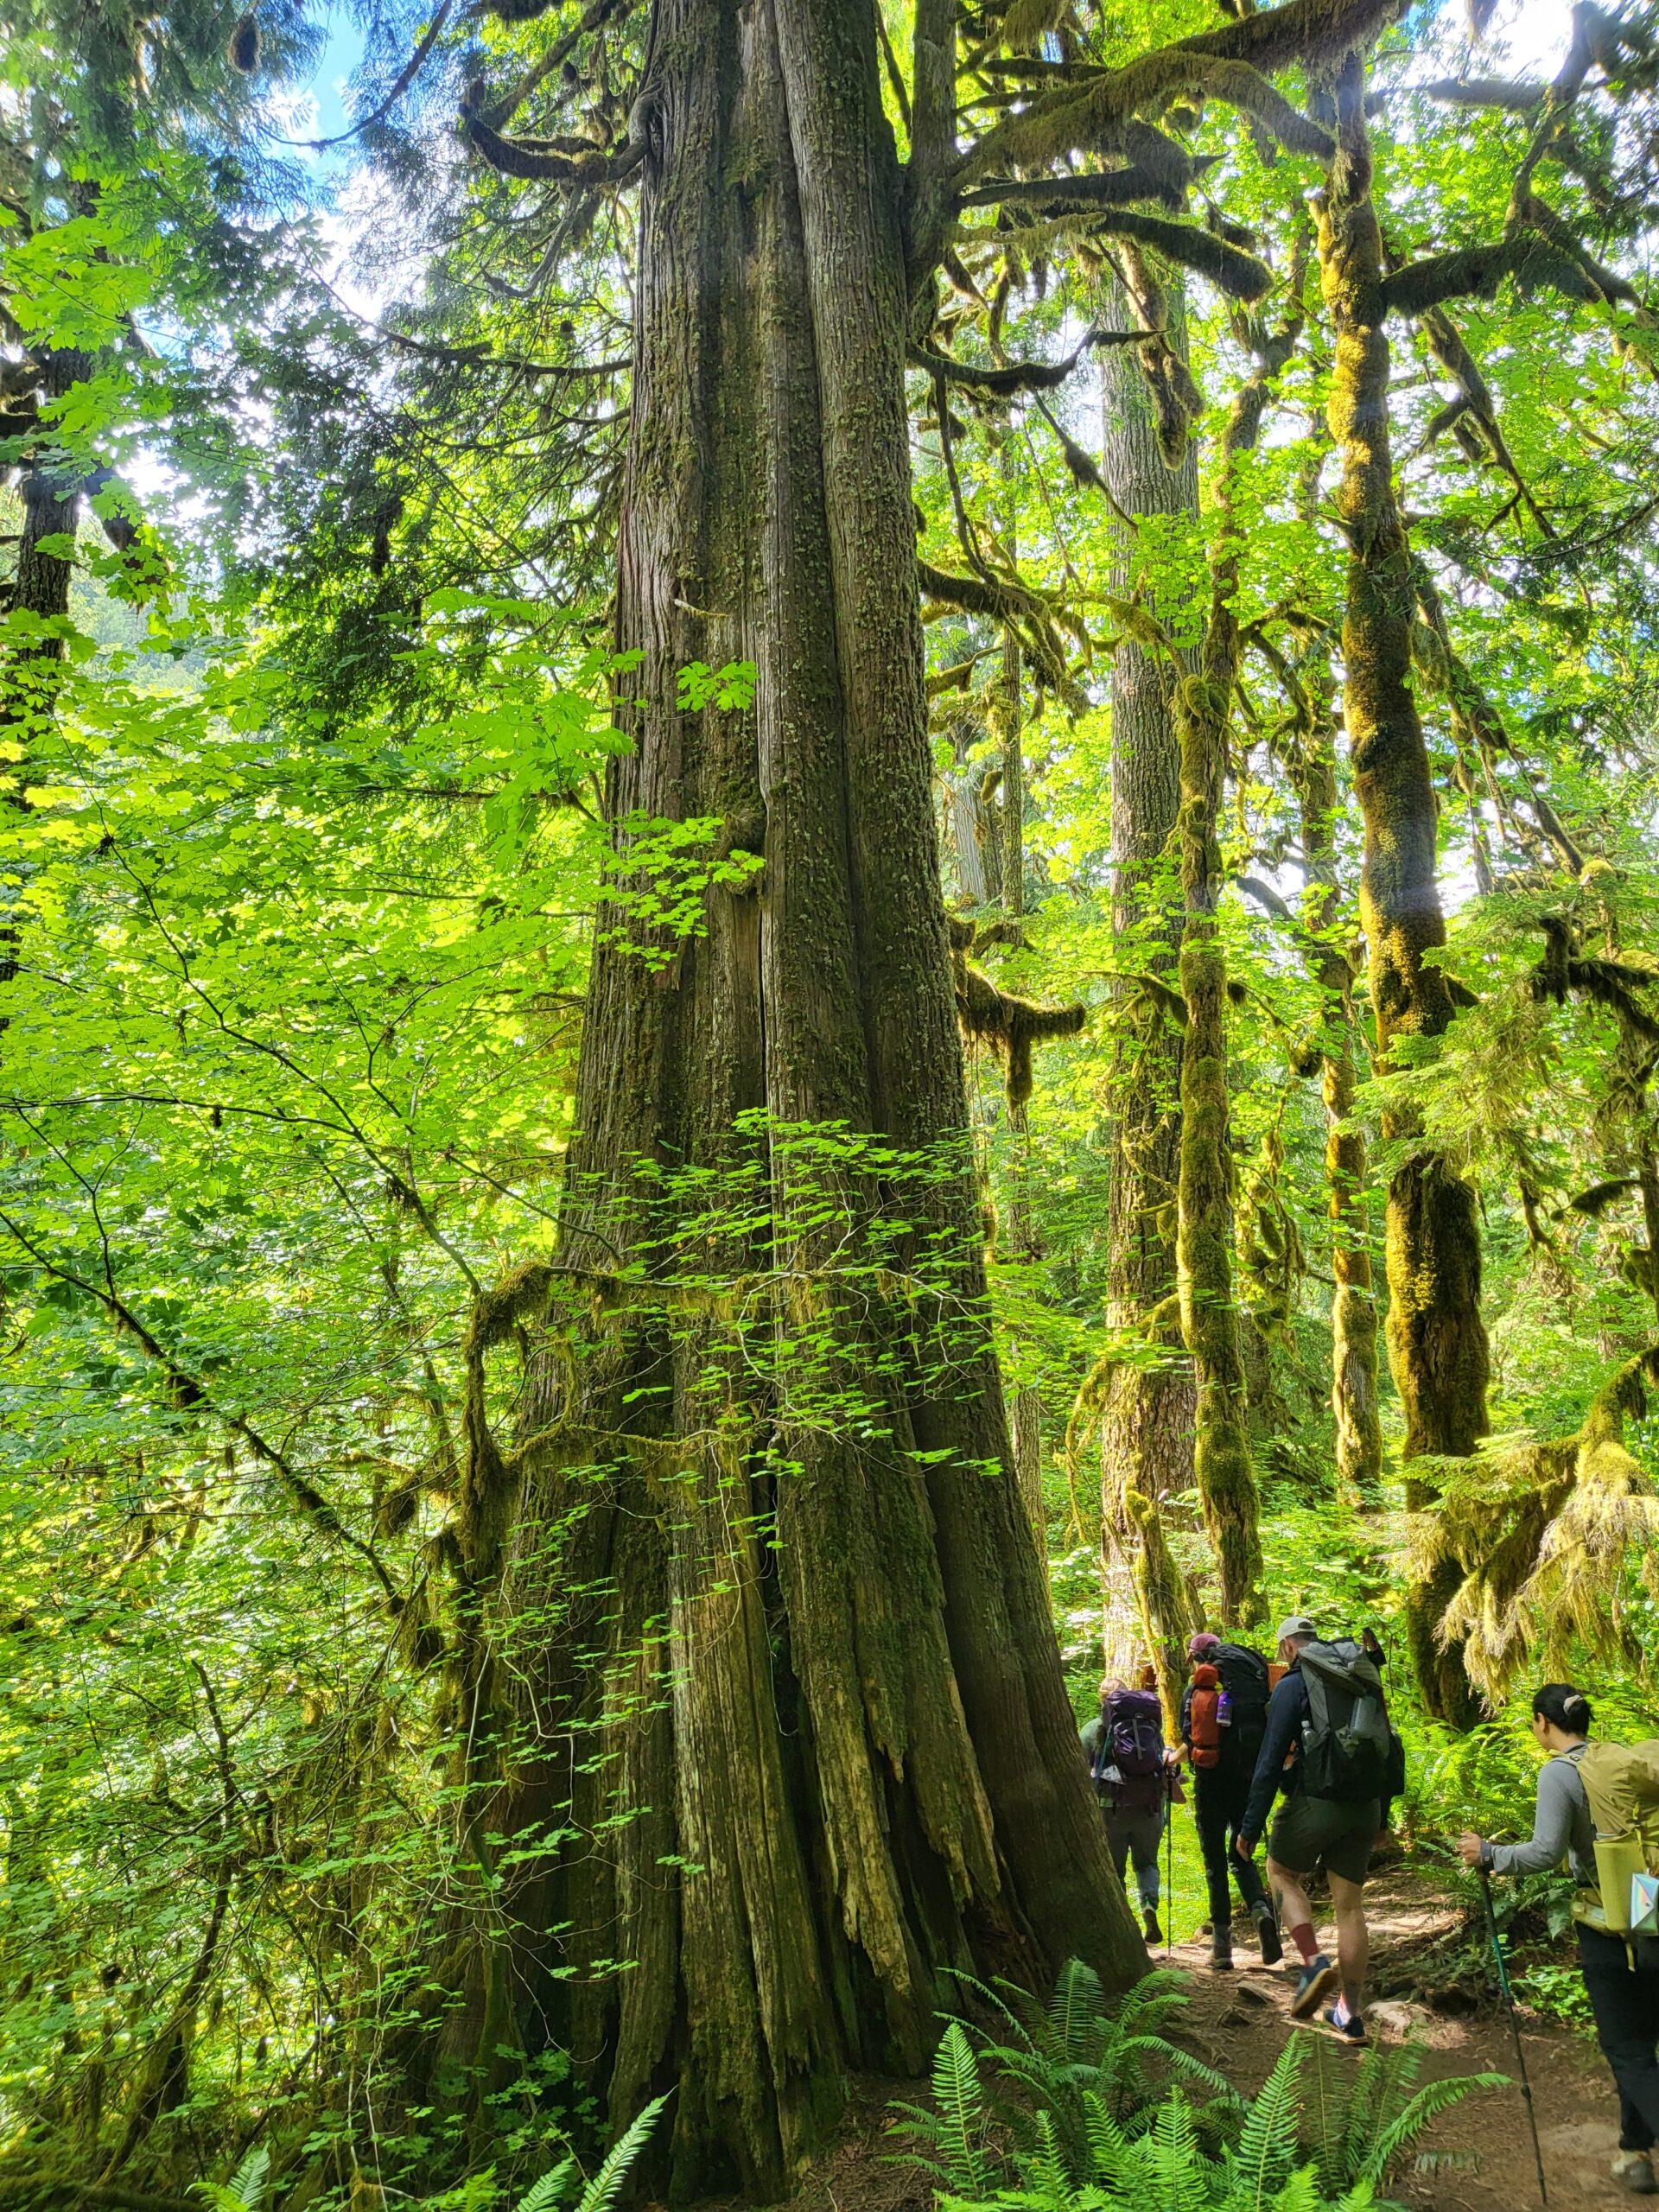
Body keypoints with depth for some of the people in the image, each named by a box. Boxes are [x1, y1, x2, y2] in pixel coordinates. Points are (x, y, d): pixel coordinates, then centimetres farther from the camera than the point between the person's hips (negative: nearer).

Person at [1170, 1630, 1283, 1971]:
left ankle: (1222, 1944, 4)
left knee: (1214, 1861, 7)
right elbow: (1267, 1734, 3)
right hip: (1246, 1780, 2)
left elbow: (1190, 1743, -7)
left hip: (1211, 1781, -2)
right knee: (1241, 1855, 15)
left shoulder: (1194, 1690, -1)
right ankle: (1261, 1908, -13)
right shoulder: (1249, 1686, 7)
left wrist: (1172, 1758, 13)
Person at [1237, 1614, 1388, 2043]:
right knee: (1350, 1905, 12)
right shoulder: (1365, 1681, 13)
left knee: (1281, 1873, 17)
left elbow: (1271, 1762, -11)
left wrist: (1249, 1828, -8)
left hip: (1315, 1803, -6)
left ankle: (1314, 1963, -2)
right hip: (1365, 1809, 6)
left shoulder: (1294, 1684, -7)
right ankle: (1351, 2015, 15)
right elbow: (1384, 1749, 18)